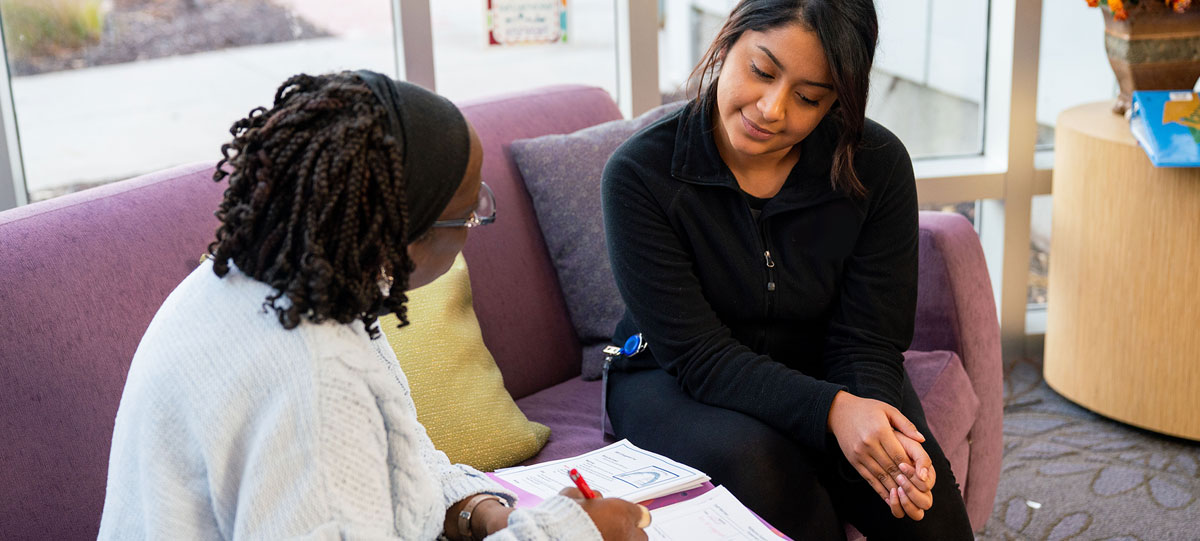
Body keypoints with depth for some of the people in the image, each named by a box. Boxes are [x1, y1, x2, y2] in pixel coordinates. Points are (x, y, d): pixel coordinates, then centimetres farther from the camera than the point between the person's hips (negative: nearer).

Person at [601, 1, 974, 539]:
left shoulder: (878, 165, -13)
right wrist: (830, 409, -39)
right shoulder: (640, 173, -20)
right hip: (674, 384, -1)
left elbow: (867, 341, -12)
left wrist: (881, 424, -35)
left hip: (822, 374, 2)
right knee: (752, 463, -34)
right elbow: (696, 354, -23)